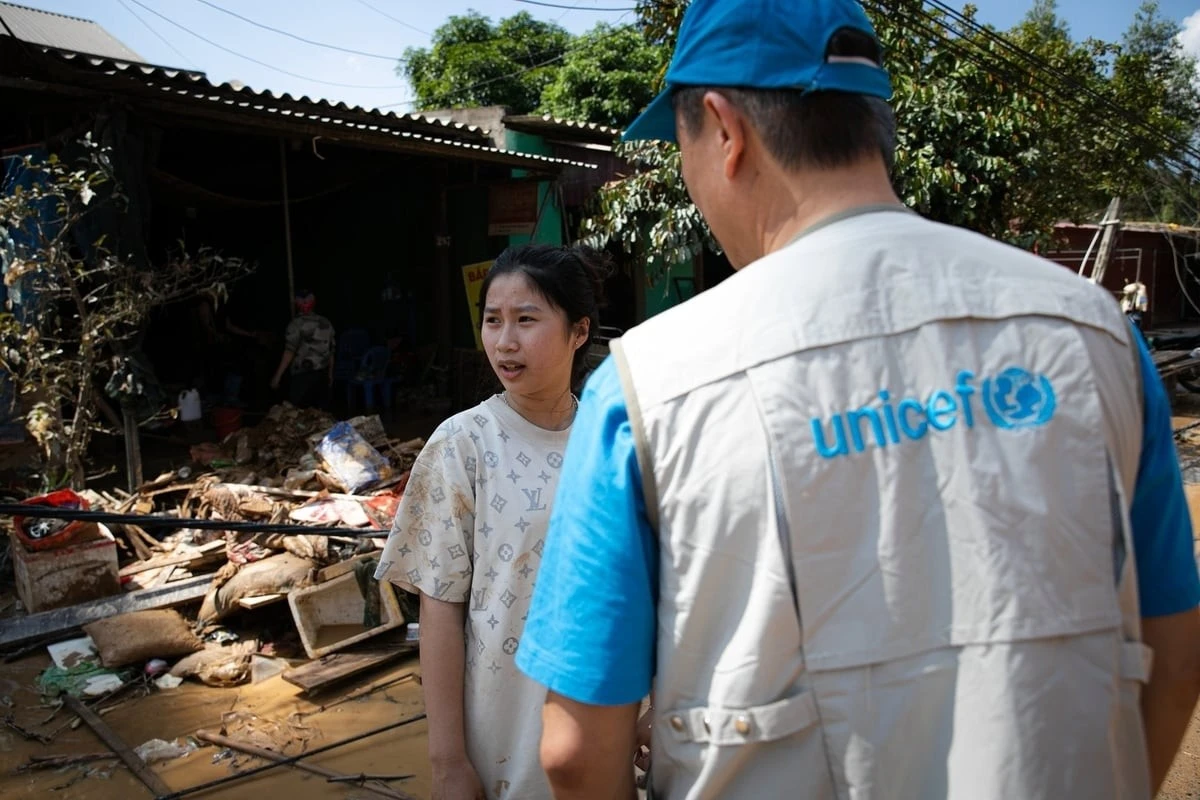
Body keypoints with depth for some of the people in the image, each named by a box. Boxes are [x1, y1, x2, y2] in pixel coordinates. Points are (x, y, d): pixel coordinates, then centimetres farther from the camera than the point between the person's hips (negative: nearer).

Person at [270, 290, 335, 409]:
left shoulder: (297, 324, -8)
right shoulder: (326, 323, 9)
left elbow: (289, 352, -13)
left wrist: (277, 376, -10)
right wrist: (330, 374, 23)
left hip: (302, 375, -6)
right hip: (322, 374, 6)